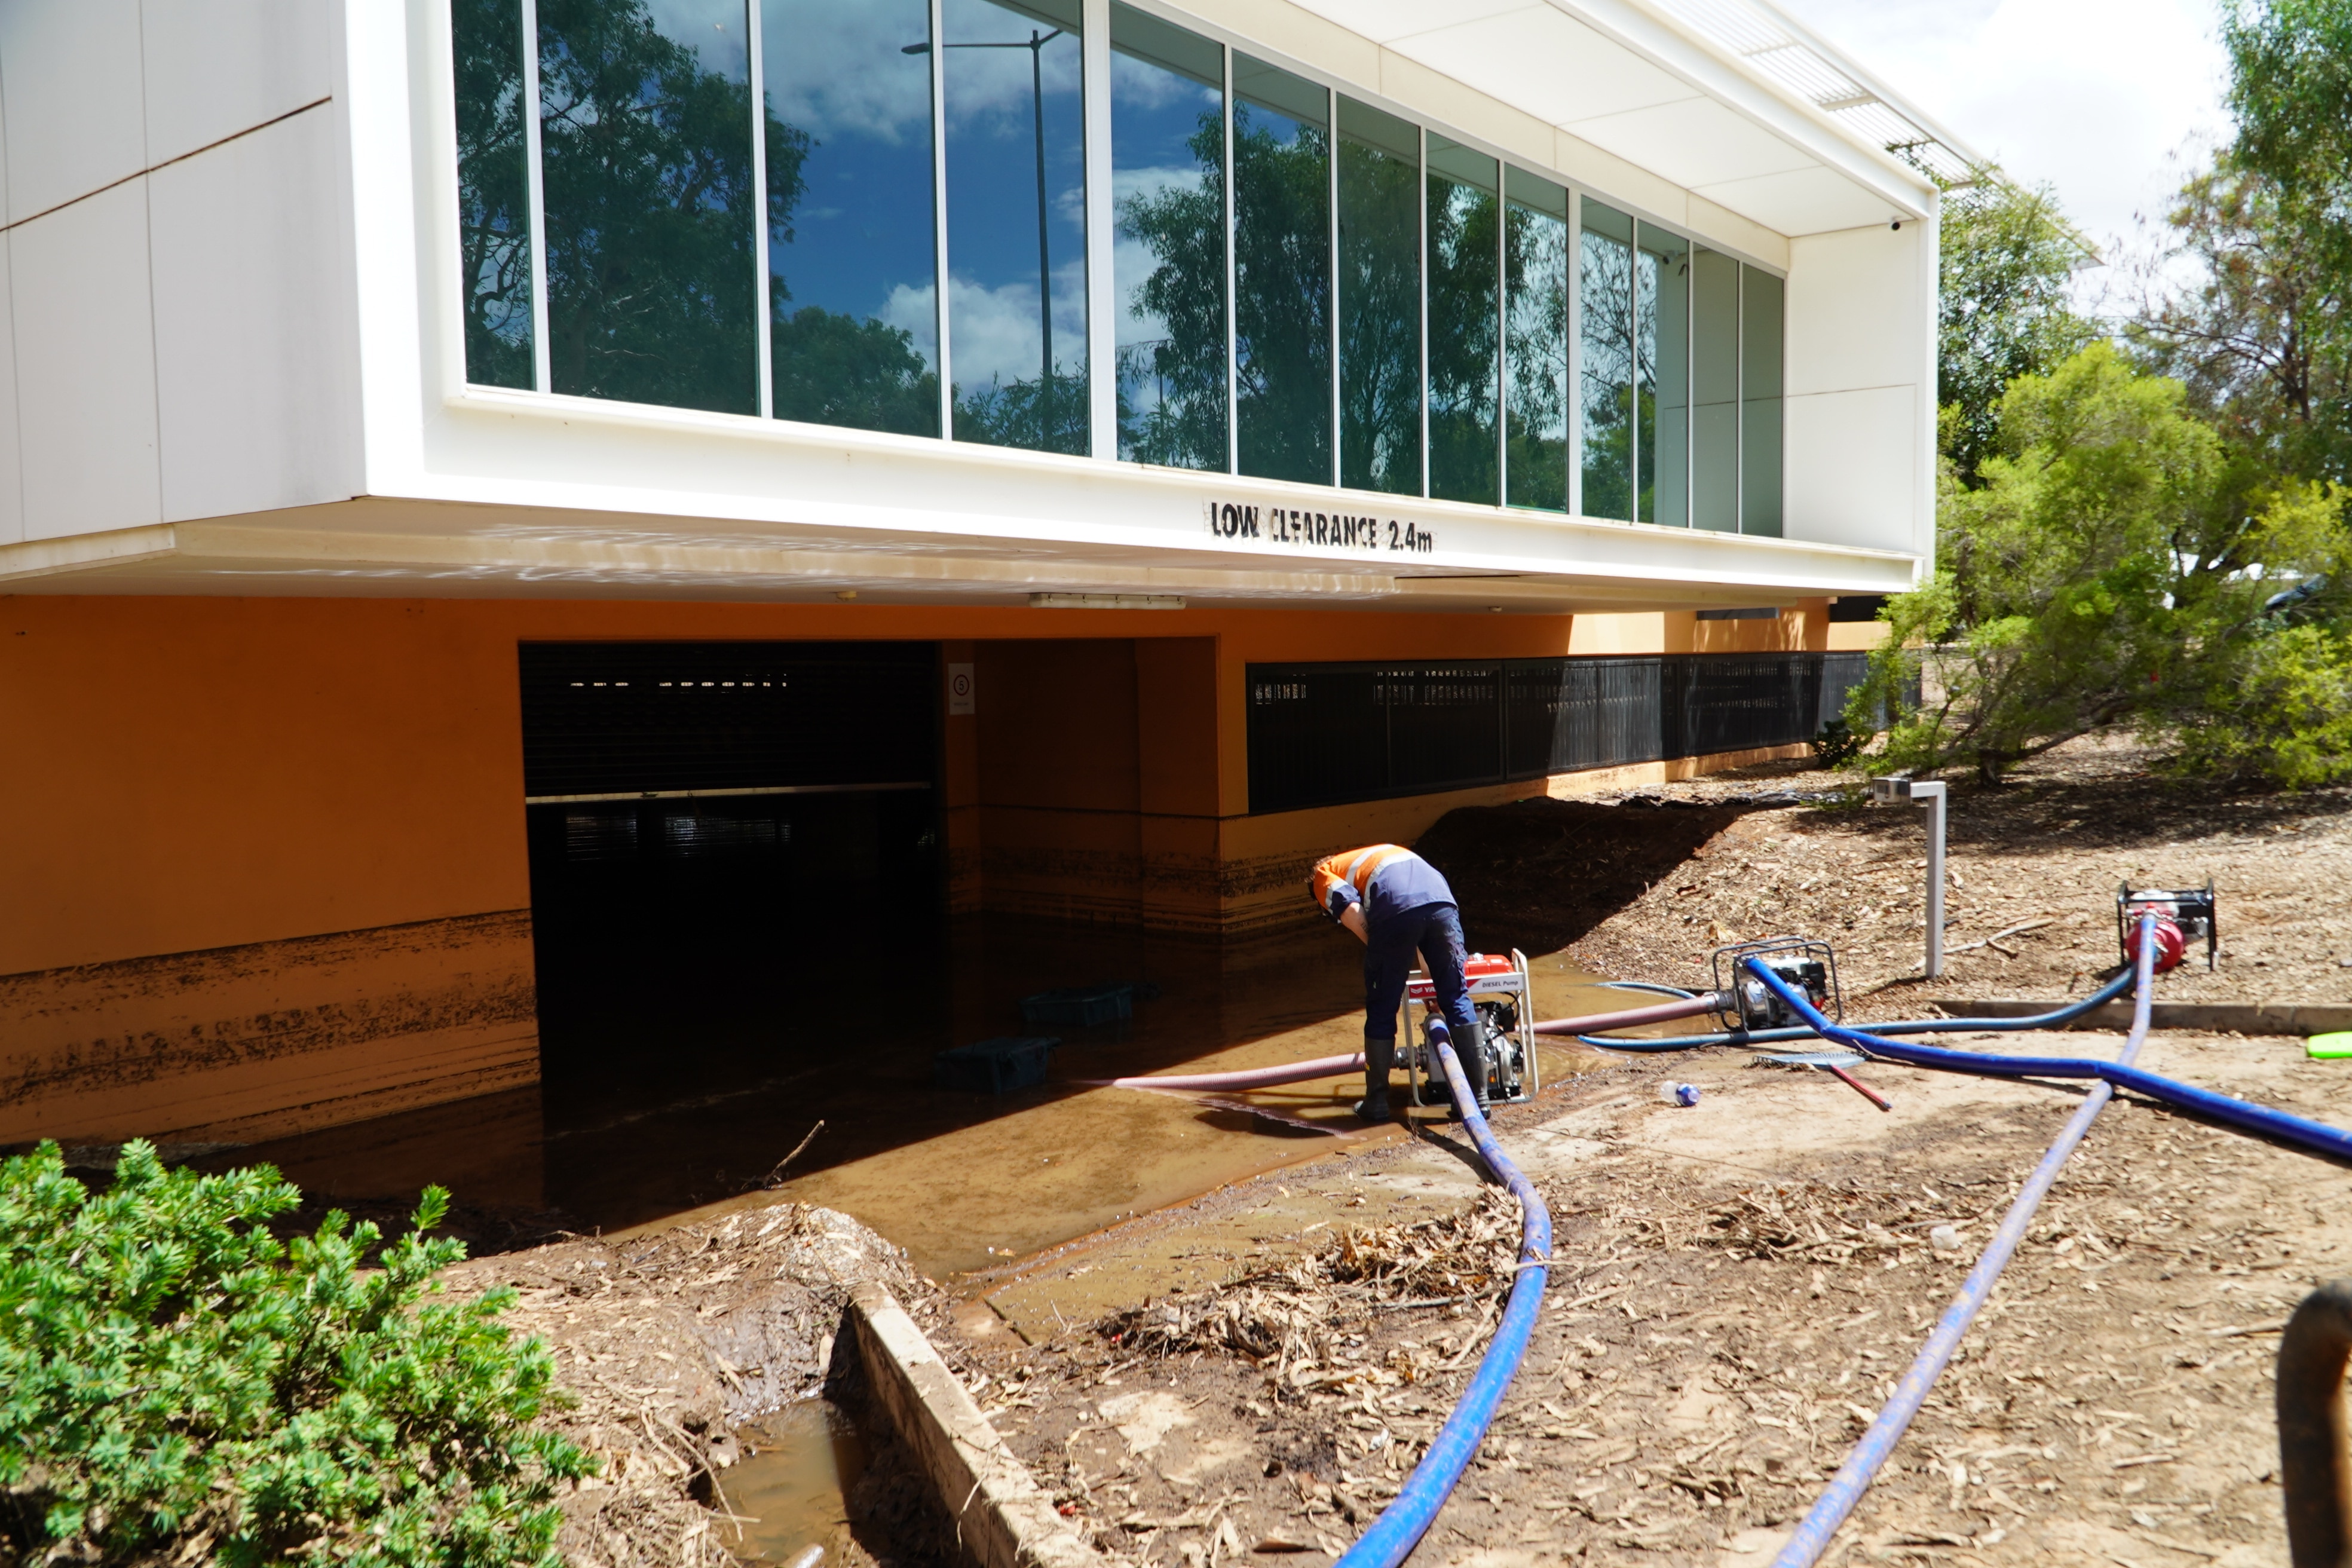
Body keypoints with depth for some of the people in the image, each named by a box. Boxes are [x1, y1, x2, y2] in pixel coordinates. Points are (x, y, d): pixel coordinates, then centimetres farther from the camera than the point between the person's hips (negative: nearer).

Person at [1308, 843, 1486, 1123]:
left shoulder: (1323, 874, 26)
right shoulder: (1384, 851, 44)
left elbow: (1350, 910, 3)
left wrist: (1381, 955, 14)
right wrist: (1431, 968, 42)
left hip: (1397, 911, -4)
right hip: (1441, 900, 5)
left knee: (1381, 1010, 11)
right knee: (1457, 999, 14)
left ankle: (1377, 1101, 20)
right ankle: (1478, 1095, 15)